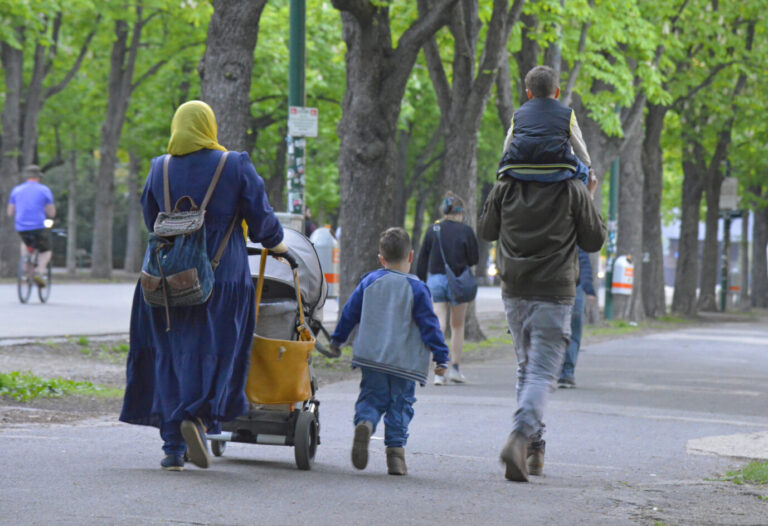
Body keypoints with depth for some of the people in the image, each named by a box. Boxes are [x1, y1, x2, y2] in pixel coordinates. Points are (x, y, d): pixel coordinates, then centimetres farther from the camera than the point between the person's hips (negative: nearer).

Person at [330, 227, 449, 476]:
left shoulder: (369, 282, 6)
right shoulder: (416, 288, -4)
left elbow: (349, 313, 13)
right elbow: (429, 325, -4)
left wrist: (337, 339, 28)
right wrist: (441, 357, 1)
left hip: (371, 356, 2)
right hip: (405, 360, -2)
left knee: (372, 396, 9)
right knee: (400, 403, 7)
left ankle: (364, 422, -23)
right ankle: (395, 450, -3)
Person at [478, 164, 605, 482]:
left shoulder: (506, 188, 0)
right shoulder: (573, 191, -7)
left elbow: (485, 231, 12)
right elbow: (594, 241, 2)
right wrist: (589, 200, 15)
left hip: (513, 292, 4)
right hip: (554, 295, -4)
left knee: (527, 368, 19)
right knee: (542, 372, -7)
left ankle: (534, 447, 19)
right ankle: (520, 438, -29)